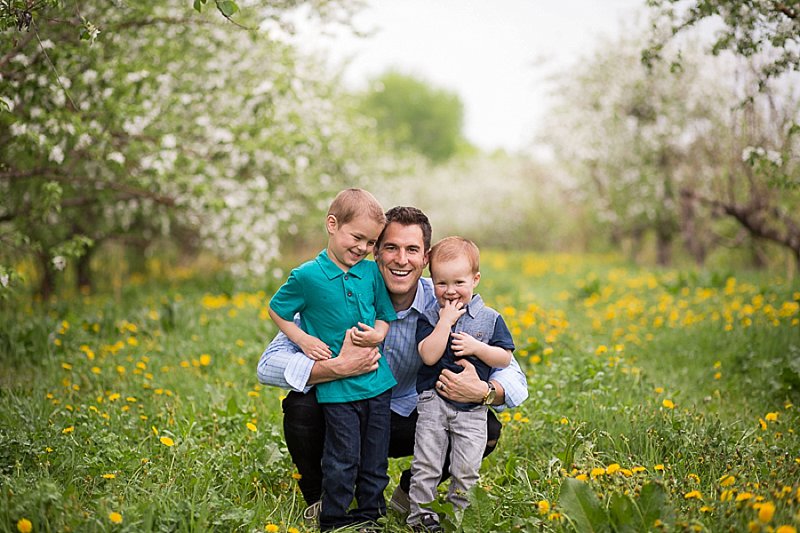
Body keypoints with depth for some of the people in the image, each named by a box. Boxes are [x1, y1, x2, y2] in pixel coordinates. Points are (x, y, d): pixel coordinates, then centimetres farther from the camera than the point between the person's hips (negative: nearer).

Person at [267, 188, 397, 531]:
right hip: (337, 387, -4)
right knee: (343, 458, -2)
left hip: (377, 382, 4)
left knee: (375, 457, 12)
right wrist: (304, 339, -7)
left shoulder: (372, 273, 3)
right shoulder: (307, 276, -8)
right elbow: (276, 310, 4)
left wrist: (376, 335, -10)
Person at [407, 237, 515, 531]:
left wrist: (476, 347, -14)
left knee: (466, 471, 4)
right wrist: (446, 320, -18)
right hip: (434, 402, 0)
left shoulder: (490, 318, 1)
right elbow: (429, 355, -16)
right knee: (426, 466, 1)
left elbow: (505, 358, 0)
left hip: (472, 408, 1)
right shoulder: (429, 318, -2)